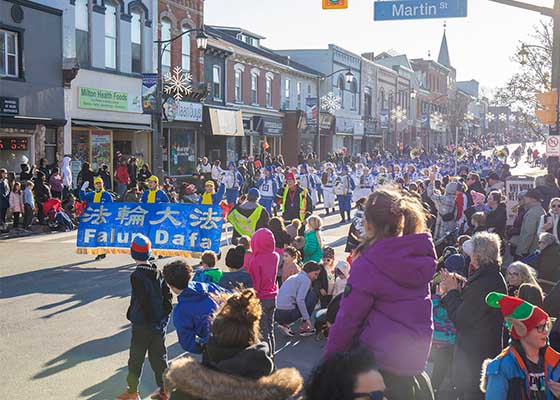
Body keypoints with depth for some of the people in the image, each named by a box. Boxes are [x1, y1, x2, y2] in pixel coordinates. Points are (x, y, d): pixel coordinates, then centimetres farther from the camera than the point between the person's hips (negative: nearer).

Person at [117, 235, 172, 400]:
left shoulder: (136, 275, -17)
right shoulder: (158, 272, 2)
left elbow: (141, 300, -20)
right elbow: (167, 295, 4)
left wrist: (131, 314, -7)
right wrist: (165, 315, 10)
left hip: (142, 325, -6)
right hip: (160, 324, 6)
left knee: (136, 358, 8)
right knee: (159, 357, 13)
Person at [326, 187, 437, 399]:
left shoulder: (368, 265, -20)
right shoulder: (421, 253, -6)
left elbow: (348, 317, -14)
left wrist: (330, 358, -3)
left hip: (380, 355, -6)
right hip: (415, 355, 6)